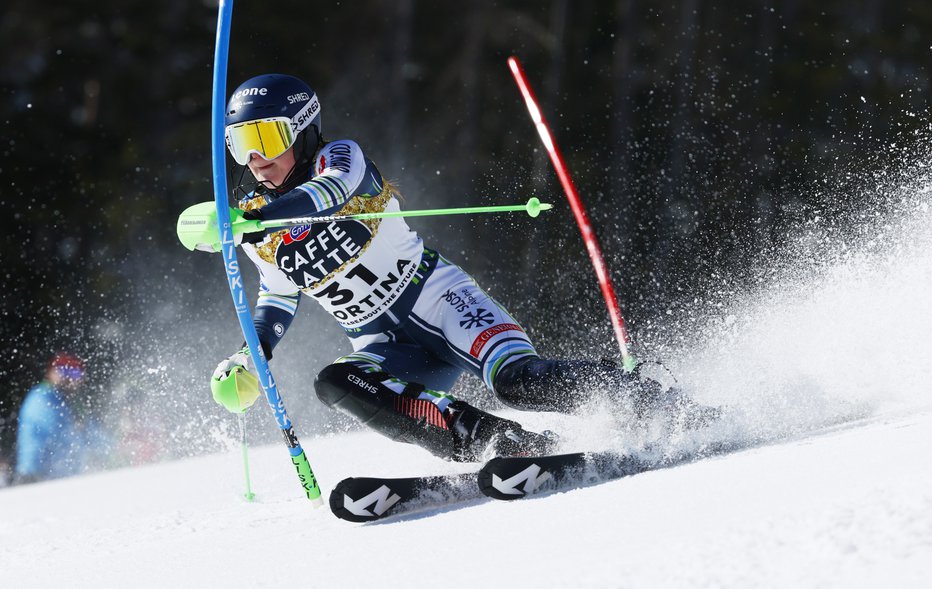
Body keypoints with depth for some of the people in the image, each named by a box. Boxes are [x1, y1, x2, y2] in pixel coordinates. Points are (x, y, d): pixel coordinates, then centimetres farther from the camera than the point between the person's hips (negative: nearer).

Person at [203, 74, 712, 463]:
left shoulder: (338, 159, -8)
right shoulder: (255, 225, 8)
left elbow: (330, 190, -33)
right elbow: (277, 298, 24)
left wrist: (253, 216, -49)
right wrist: (251, 356, 6)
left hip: (434, 297, -5)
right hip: (385, 349, 5)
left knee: (519, 381, -29)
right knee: (334, 384, -28)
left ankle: (662, 406, -14)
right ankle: (489, 439, -33)